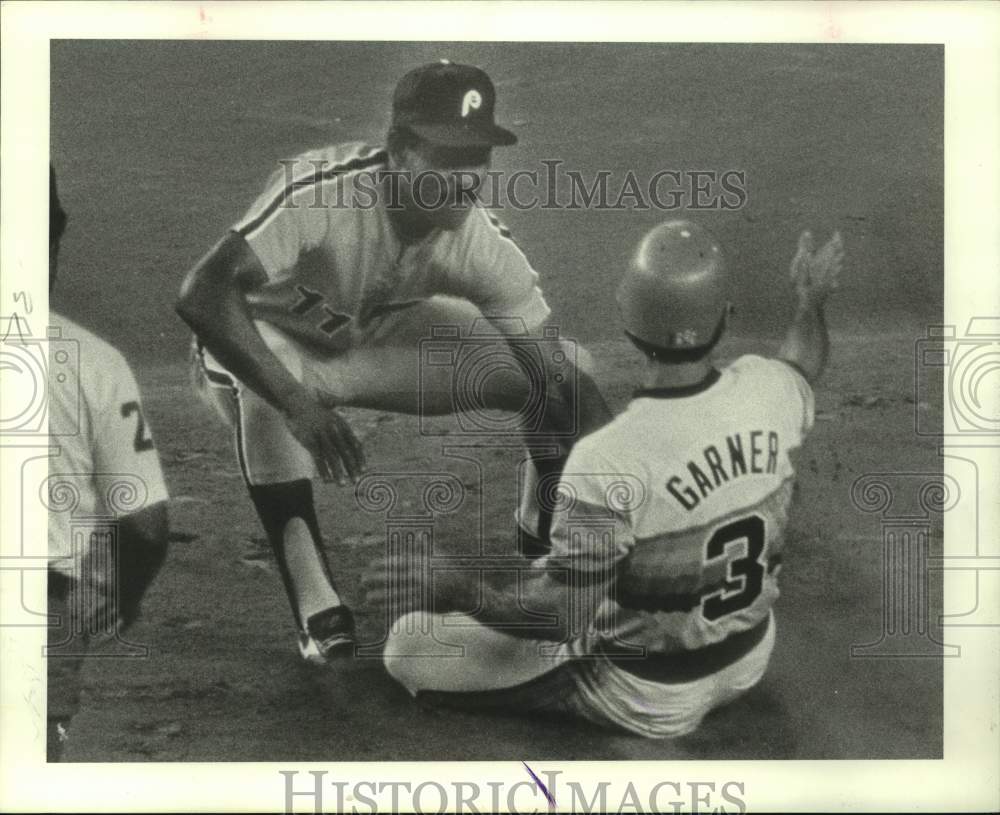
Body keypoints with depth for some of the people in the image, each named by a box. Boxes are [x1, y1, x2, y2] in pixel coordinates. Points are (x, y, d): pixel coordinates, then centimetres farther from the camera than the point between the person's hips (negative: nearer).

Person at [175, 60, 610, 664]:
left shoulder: (485, 245, -24)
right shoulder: (318, 193, -37)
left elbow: (566, 380, -21)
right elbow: (202, 294, -46)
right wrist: (296, 403, -55)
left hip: (370, 341, 4)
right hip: (263, 344, -3)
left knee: (547, 369, -14)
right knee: (270, 391, -42)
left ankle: (551, 526, 12)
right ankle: (314, 599, -30)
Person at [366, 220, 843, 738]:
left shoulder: (607, 460, -34)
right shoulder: (765, 390, -18)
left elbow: (563, 618, -28)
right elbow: (802, 369, 10)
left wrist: (459, 593, -16)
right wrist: (813, 300, 30)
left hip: (652, 700, -6)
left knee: (410, 642, -5)